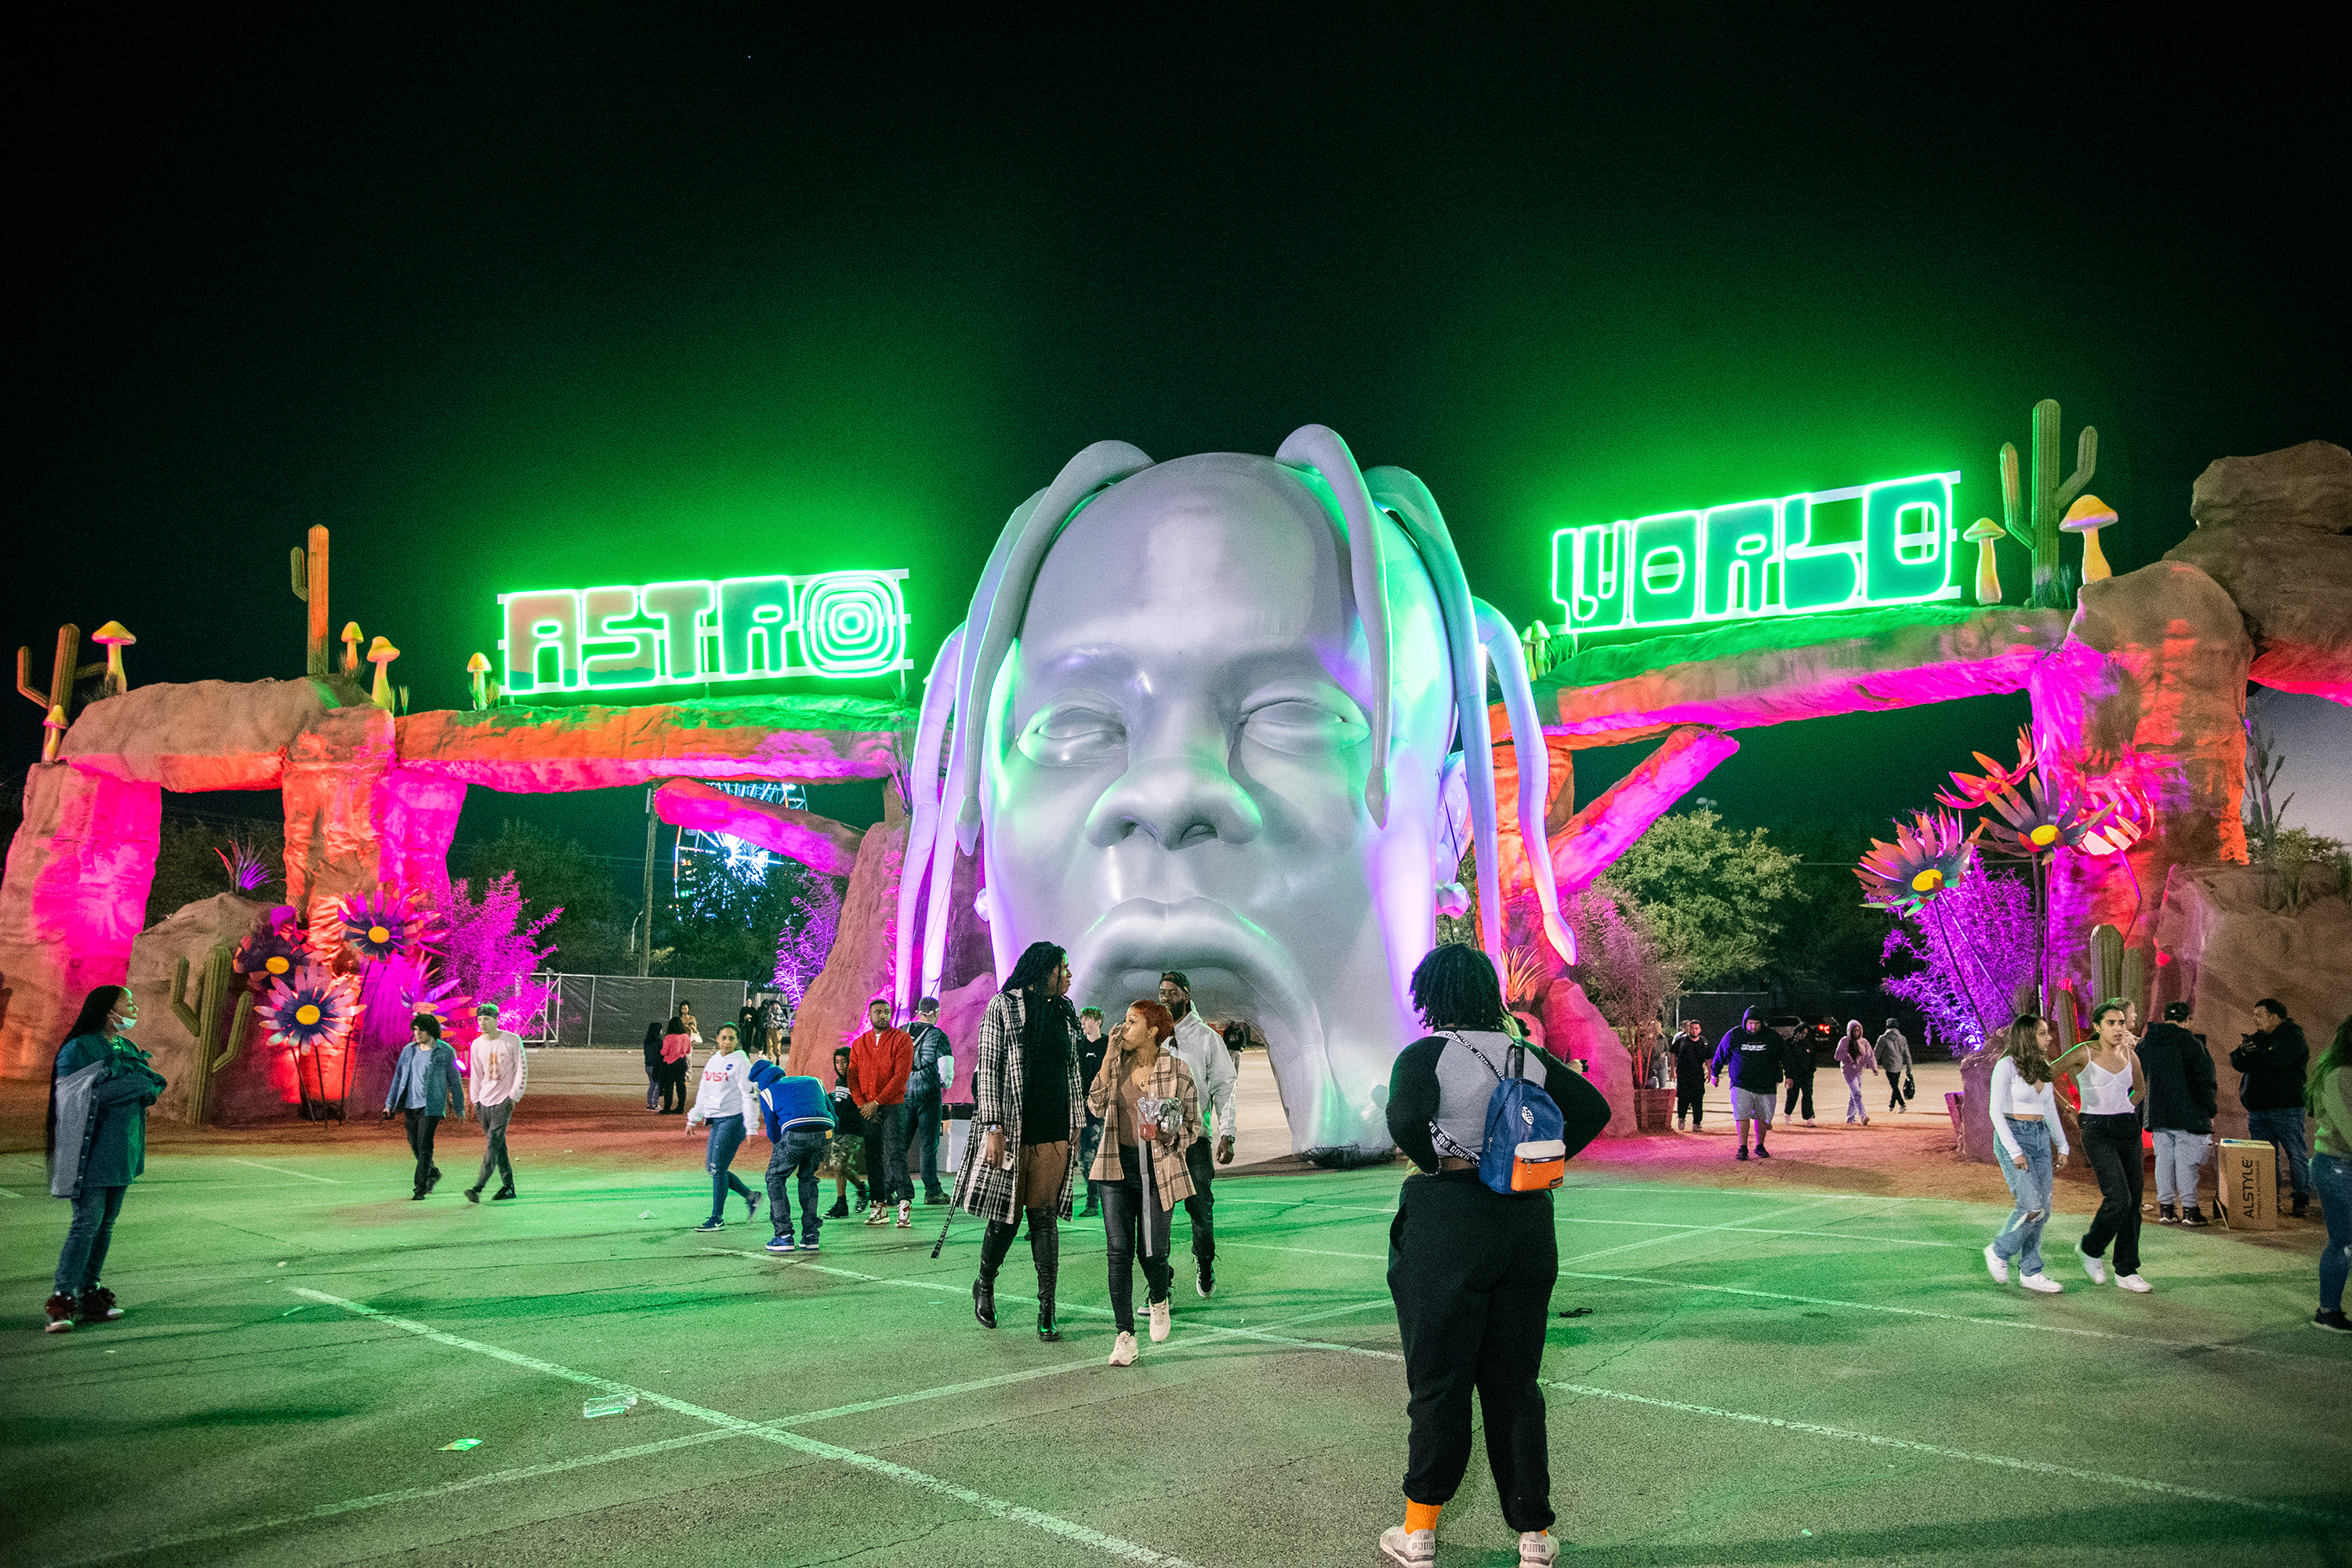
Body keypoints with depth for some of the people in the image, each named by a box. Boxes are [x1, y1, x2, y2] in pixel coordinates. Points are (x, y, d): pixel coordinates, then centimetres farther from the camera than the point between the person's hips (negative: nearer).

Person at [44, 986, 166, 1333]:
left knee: (106, 1223, 8)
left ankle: (89, 1294, 14)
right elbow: (86, 1094, -15)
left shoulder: (127, 1048, 17)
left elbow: (153, 1087, 10)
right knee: (87, 1222, -11)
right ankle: (61, 1299, -6)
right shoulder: (79, 1048, -6)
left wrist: (140, 1083, -11)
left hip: (123, 1149, 7)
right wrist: (135, 1082, -11)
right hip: (93, 1151, -7)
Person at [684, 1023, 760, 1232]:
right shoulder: (713, 1061, 13)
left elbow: (748, 1095, -12)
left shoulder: (740, 1062, -9)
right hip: (716, 1121, 8)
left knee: (717, 1168, -8)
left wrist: (750, 1127, -17)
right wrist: (693, 1120, 19)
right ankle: (750, 1196, 21)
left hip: (733, 1120, -8)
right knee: (711, 1168, 7)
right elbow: (703, 1092, 21)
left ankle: (717, 1219, 1)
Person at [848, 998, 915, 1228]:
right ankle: (880, 1205, 10)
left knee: (895, 1153, -12)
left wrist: (877, 1101, -13)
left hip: (893, 1105, -5)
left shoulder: (902, 1039, -1)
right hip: (867, 1110, 5)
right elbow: (852, 1077, 10)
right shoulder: (858, 1044, 13)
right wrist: (862, 1104, -5)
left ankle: (905, 1204, -12)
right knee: (873, 1157, 5)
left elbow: (901, 1075, -10)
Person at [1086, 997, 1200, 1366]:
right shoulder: (1117, 1063, 6)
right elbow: (1096, 1106, -6)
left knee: (1151, 1250, 0)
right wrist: (1110, 1057, -8)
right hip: (1117, 1165, 2)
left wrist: (1171, 1133, -17)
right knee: (1118, 1251, -4)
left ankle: (1159, 1301, 34)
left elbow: (1194, 1124, 4)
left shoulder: (1177, 1069, -4)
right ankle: (1125, 1335, 2)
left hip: (1158, 1166, -2)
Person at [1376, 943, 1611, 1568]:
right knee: (1515, 1381, 13)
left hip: (1447, 1222, -5)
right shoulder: (1526, 1055, 7)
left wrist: (1439, 1161, -9)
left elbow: (1406, 1121, -26)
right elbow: (1592, 1107, 10)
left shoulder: (1425, 1055, -10)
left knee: (1439, 1380, 6)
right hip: (1526, 1221, 5)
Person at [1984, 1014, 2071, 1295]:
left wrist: (2062, 1146, 15)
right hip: (2013, 1136, -7)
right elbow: (1995, 1111, -14)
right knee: (2032, 1206, -15)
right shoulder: (2007, 1066, -12)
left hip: (2041, 1138, 7)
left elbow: (2050, 1109, 19)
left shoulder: (2044, 1067, 9)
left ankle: (2030, 1272, 14)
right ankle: (1999, 1252, 7)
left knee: (2043, 1210, 5)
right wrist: (2014, 1151, -19)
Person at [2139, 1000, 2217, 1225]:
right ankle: (2189, 1210, 5)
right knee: (2187, 1162, 1)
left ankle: (2166, 1208, 12)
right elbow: (2205, 1079, -10)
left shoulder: (2146, 1042, 7)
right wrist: (2210, 1111, -1)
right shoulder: (2191, 1043, -10)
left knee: (2164, 1159, 9)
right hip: (2189, 1114, -5)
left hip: (2157, 1114, 5)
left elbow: (2140, 1075, 14)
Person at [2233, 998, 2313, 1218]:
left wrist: (2250, 1052, -8)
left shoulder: (2293, 1036, -4)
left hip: (2286, 1108, -6)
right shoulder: (2258, 1037, 16)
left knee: (2295, 1152, -3)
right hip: (2257, 1108, 6)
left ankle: (2303, 1200, 5)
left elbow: (2276, 1060, -21)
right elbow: (2237, 1063, 9)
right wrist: (2242, 1051, -12)